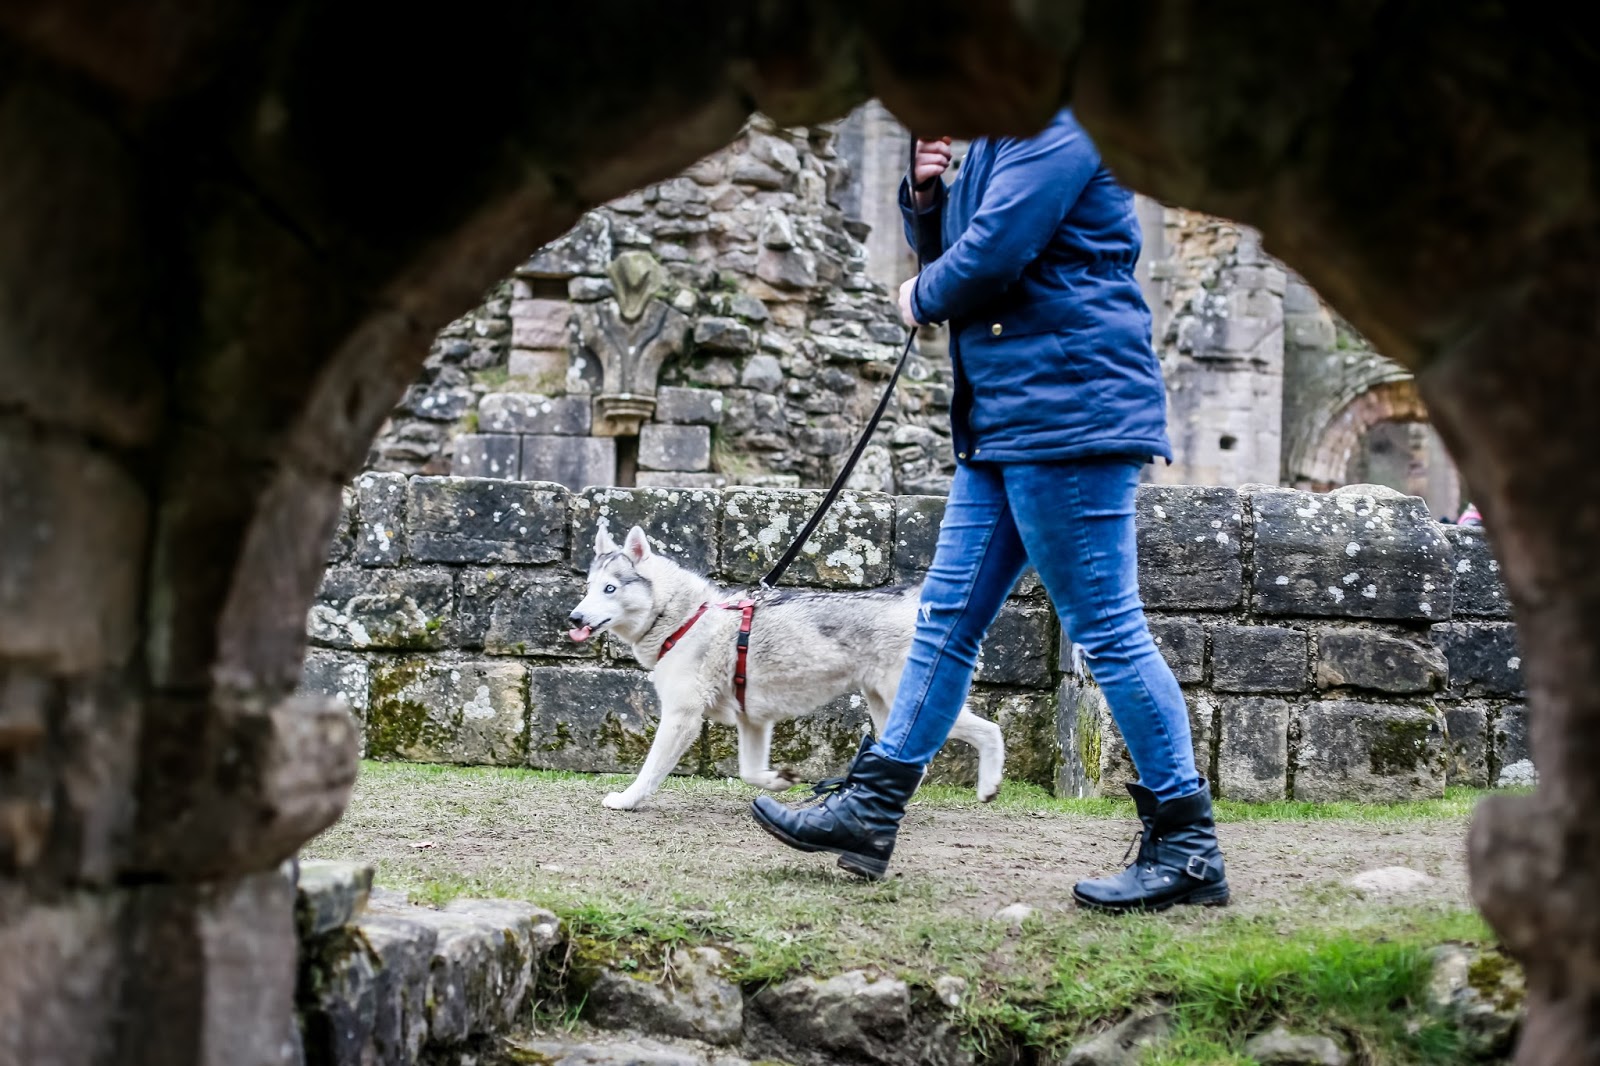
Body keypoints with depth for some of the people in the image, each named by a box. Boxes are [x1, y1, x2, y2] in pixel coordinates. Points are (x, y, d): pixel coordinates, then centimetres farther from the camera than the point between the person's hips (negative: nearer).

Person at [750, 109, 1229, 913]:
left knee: (1107, 631, -7)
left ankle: (1187, 847, 0)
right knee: (947, 618, 11)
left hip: (1069, 413, -11)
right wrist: (925, 195, 5)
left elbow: (991, 254, -21)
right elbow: (949, 252, 25)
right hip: (1004, 422, 11)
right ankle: (870, 810, 17)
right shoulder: (999, 138, 20)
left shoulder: (1057, 127, -12)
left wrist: (923, 298, -1)